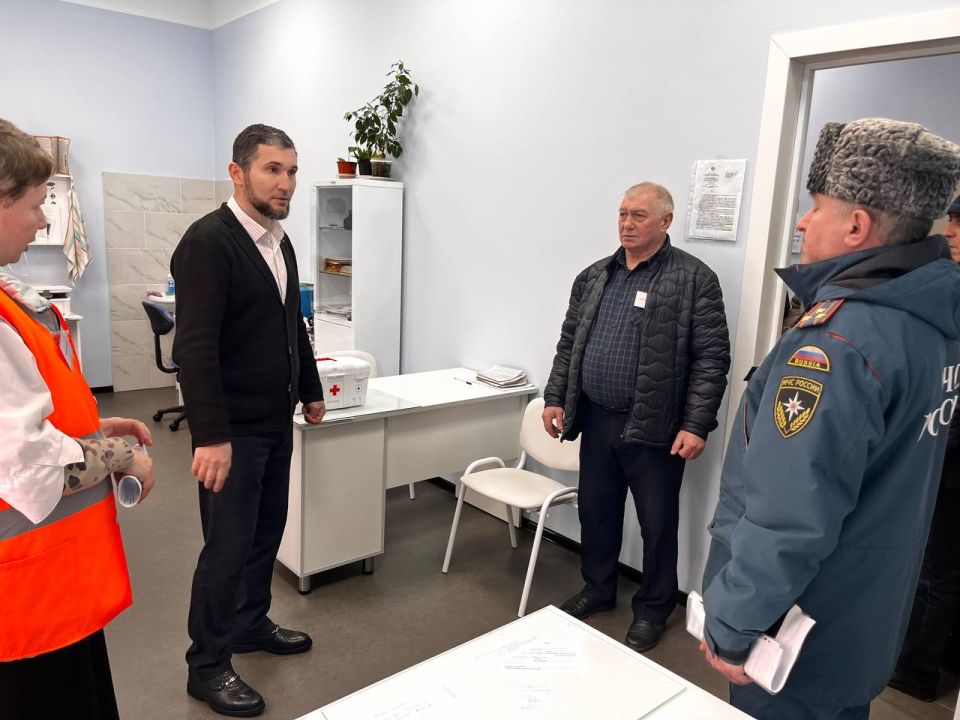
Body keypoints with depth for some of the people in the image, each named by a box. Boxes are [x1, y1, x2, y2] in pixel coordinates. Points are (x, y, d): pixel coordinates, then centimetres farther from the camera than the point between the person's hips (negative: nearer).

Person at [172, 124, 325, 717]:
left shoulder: (280, 240, 9)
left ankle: (251, 623, 38)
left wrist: (310, 390, 20)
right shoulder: (208, 241, -17)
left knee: (268, 529, 18)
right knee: (228, 545, 3)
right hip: (233, 428, -8)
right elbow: (195, 347, -22)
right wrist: (211, 436, -25)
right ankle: (208, 665, 22)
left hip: (277, 421, 8)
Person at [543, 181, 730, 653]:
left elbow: (711, 358, -11)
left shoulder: (694, 279, -7)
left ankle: (653, 609, 29)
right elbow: (568, 344, 14)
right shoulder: (593, 277, 10)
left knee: (657, 523, 9)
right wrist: (555, 398, 6)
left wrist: (696, 425, -16)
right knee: (595, 511, 17)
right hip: (596, 420, 5)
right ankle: (597, 589, 38)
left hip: (654, 428, -5)